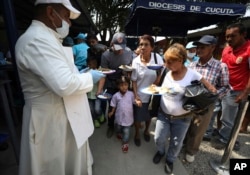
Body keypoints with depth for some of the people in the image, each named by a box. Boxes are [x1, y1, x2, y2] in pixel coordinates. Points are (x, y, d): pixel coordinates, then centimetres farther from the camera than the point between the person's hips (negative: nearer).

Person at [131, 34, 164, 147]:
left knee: (149, 115, 24)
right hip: (140, 95, -1)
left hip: (152, 94, 2)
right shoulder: (135, 61, -13)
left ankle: (146, 131, 54)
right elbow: (133, 81, -8)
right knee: (138, 117, 15)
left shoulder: (157, 57, -13)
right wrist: (136, 95, -13)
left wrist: (155, 84, -16)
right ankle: (137, 134, 45)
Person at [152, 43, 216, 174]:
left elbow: (212, 90, -10)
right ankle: (160, 151, 46)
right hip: (163, 114, 3)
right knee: (159, 139, 10)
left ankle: (170, 160, 46)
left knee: (176, 143, 16)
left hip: (182, 118, -2)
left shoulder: (193, 75, -19)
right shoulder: (166, 73, -7)